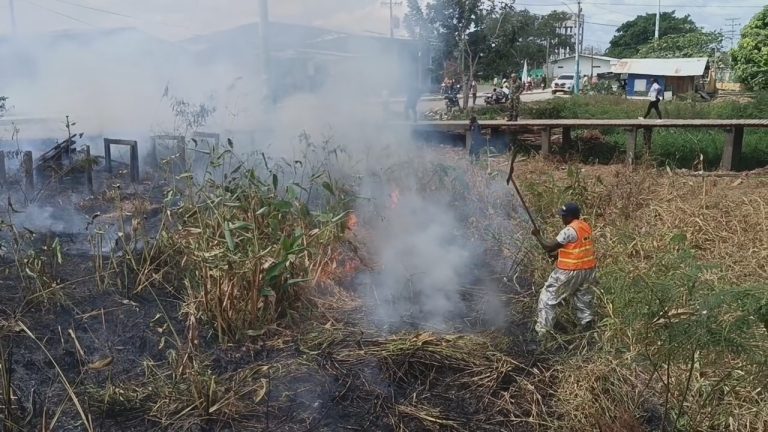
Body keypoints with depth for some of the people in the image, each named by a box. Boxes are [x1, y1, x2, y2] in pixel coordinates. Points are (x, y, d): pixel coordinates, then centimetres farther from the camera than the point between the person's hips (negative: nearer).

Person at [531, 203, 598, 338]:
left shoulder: (569, 230, -19)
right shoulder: (586, 227, 7)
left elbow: (549, 247, -17)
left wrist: (537, 235, -4)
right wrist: (558, 254, 14)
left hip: (569, 272, -8)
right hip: (588, 269, 8)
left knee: (547, 299, 2)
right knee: (583, 299, 24)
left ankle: (542, 331, 2)